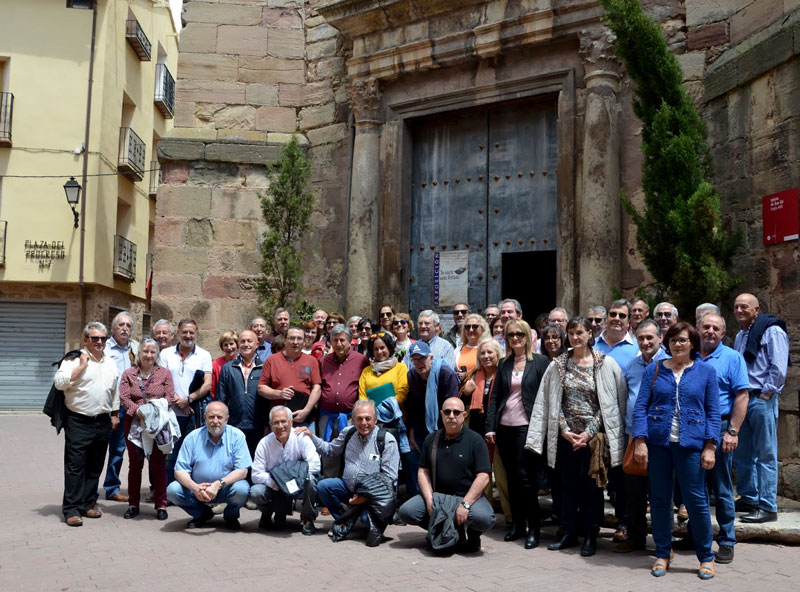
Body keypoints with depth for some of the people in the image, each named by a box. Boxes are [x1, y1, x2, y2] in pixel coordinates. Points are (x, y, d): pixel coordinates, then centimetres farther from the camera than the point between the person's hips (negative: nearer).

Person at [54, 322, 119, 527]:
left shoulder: (111, 363, 13)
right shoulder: (75, 359, -6)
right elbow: (59, 382, -18)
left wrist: (115, 414, 16)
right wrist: (81, 366, -17)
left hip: (102, 422, 6)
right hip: (78, 422, -5)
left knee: (95, 467, 11)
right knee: (75, 466, -4)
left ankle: (88, 504, 21)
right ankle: (72, 509, 1)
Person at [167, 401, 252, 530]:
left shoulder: (236, 436, -10)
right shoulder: (193, 437, -5)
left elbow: (242, 471, -16)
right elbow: (180, 471, -8)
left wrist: (219, 484, -32)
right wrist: (195, 487, -29)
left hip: (226, 488, -2)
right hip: (198, 489, 2)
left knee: (241, 490, -32)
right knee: (172, 491, -21)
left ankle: (230, 516, 4)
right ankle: (203, 513, 7)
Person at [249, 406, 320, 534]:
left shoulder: (302, 438, -13)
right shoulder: (264, 443, -8)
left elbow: (315, 465, -20)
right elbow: (256, 475, -12)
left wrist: (293, 478, -28)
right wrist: (274, 482, -29)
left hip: (298, 485, -1)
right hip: (273, 488, 2)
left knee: (309, 478, -34)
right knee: (255, 492, -27)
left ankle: (307, 519, -10)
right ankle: (267, 513, 10)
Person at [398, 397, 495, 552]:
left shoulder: (475, 440, -3)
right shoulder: (431, 440, 11)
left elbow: (483, 477, -11)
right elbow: (423, 471, 9)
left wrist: (465, 504, -20)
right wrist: (429, 499, -7)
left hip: (468, 496, -4)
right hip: (437, 495, 4)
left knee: (484, 518, -34)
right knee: (406, 511, -18)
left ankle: (473, 535, 4)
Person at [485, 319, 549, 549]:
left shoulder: (540, 362, -1)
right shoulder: (504, 364, 12)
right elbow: (495, 396, 11)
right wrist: (490, 426, 4)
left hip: (527, 426, -4)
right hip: (505, 427, 5)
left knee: (526, 477, -6)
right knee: (512, 477, 9)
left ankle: (533, 529, 3)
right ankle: (517, 525, 19)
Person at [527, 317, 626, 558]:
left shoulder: (605, 364, -3)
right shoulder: (558, 364, 5)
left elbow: (609, 403, -5)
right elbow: (551, 402, 4)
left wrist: (589, 432, -11)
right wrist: (565, 430, -5)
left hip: (594, 436, -3)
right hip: (566, 436, 3)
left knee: (592, 487, 4)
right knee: (568, 486, 9)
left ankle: (590, 536, 16)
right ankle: (569, 533, 21)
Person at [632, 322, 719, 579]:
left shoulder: (706, 371, 6)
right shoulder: (653, 370, 7)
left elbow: (713, 412, 3)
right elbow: (640, 406, 2)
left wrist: (710, 446, -5)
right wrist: (640, 441, -7)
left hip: (691, 443, -1)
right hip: (658, 442, 1)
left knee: (696, 500, 0)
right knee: (659, 499, 7)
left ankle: (706, 557, 17)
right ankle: (662, 554, 20)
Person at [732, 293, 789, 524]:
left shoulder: (772, 331, -7)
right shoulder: (741, 335, 17)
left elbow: (779, 368, -14)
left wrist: (765, 395, -15)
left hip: (762, 400, -8)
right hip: (742, 399, 8)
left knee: (765, 455, -4)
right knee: (742, 453, 13)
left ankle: (767, 507, 0)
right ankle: (749, 499, 25)